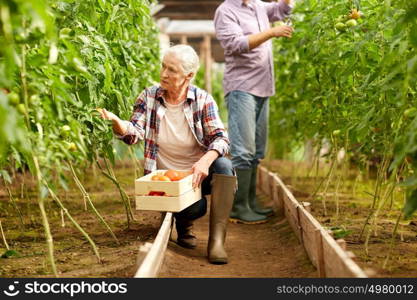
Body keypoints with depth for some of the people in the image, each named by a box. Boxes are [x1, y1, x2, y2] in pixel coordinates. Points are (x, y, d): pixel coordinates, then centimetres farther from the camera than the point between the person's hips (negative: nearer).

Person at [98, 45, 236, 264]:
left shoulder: (203, 100, -6)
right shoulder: (149, 97, -2)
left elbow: (220, 137, -14)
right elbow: (134, 134, -10)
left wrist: (205, 160, -34)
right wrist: (115, 121, -32)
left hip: (198, 173, 1)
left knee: (224, 166, -32)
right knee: (195, 207, -31)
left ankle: (216, 240, -27)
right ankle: (183, 226, 10)